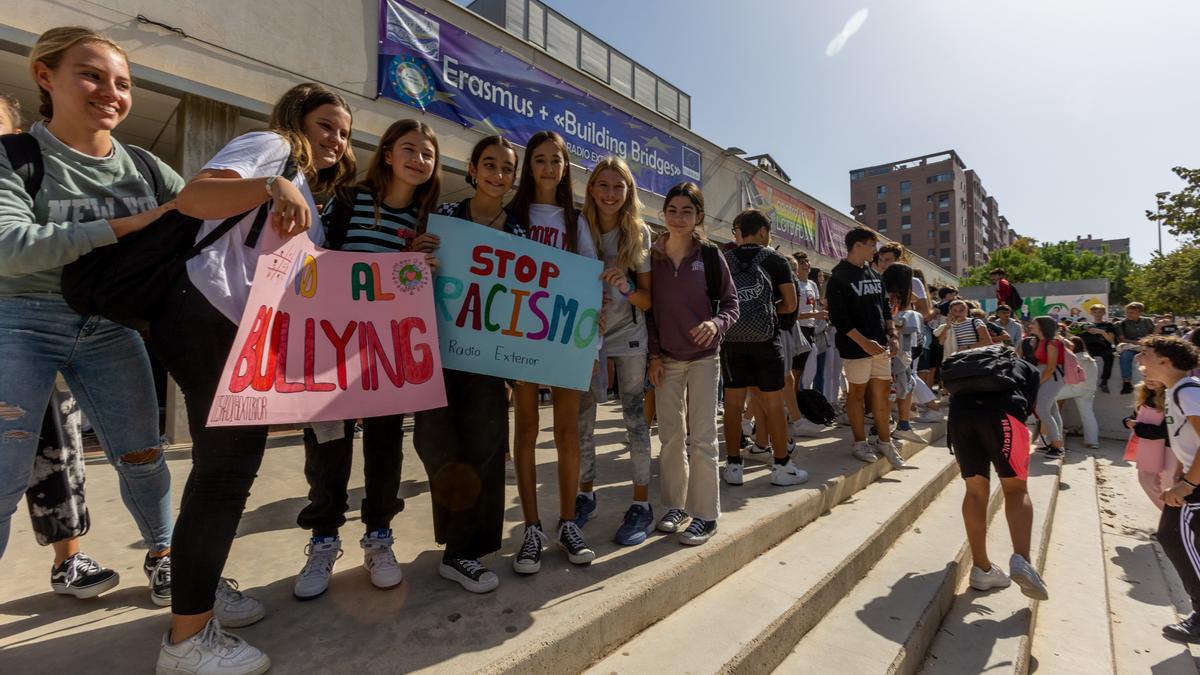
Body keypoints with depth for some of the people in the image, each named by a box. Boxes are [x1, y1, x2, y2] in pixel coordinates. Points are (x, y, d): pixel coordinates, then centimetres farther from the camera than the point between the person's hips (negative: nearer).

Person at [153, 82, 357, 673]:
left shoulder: (305, 190, 27)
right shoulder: (271, 146, 1)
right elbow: (192, 197, -16)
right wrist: (273, 185, -32)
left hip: (245, 331, 10)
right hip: (209, 315, -10)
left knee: (233, 462, 16)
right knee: (225, 466, -9)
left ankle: (203, 586, 32)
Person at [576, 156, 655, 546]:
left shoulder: (640, 233, -3)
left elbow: (648, 299, -3)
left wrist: (626, 287, -23)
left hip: (629, 335, -1)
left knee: (635, 416, 0)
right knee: (581, 417, 5)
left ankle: (642, 505, 10)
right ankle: (585, 494, 24)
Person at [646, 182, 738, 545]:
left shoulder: (710, 256, -4)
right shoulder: (652, 257, 1)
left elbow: (731, 302, 0)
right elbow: (648, 309, 5)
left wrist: (716, 324, -22)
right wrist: (653, 354, -1)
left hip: (703, 357, -2)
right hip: (666, 359, 3)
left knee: (702, 437, -2)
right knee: (670, 436, 9)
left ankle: (705, 515, 10)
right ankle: (676, 504, 24)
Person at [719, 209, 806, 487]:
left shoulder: (723, 261, 6)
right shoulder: (775, 261, 0)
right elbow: (790, 305, -1)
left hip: (731, 340, 3)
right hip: (765, 340, -2)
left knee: (734, 402, 7)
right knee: (774, 403, 5)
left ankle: (733, 465, 11)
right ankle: (781, 466, 12)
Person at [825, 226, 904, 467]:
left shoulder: (874, 275, 14)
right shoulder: (839, 278, -9)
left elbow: (885, 308, 20)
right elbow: (838, 317, -16)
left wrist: (892, 335, 9)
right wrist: (864, 342, -20)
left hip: (879, 344, 7)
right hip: (856, 347, -7)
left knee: (882, 392, 9)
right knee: (858, 392, 4)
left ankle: (884, 442, 20)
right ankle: (860, 443, 15)